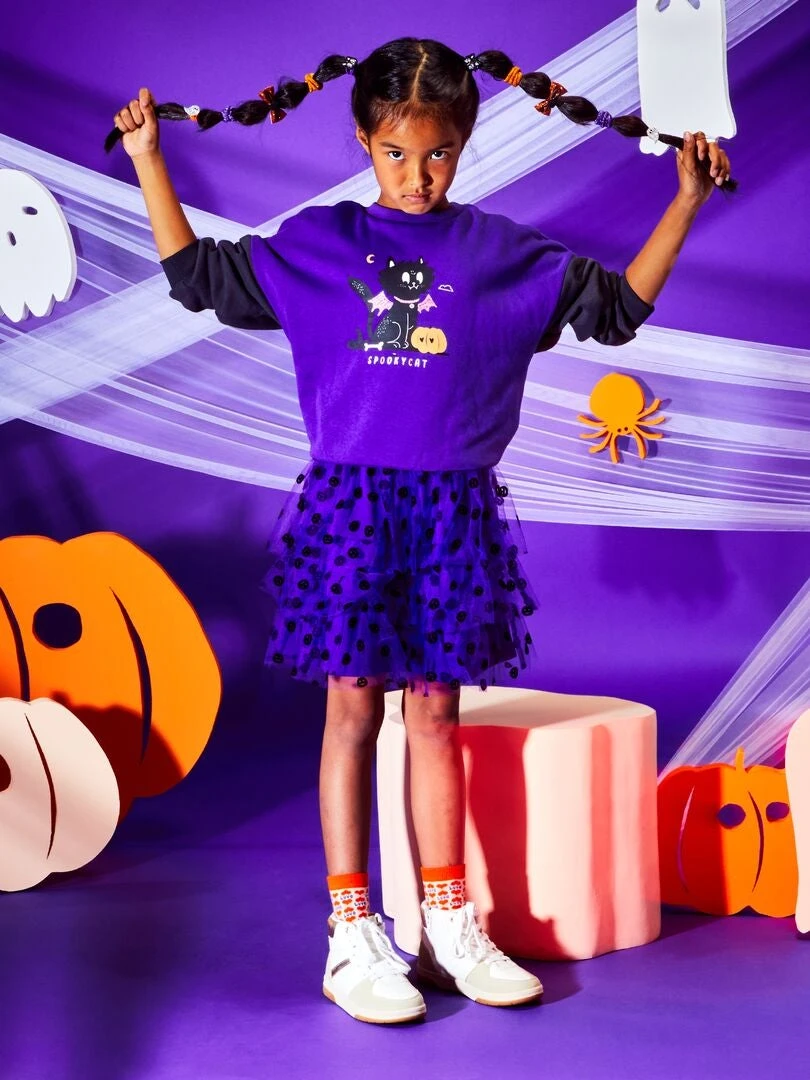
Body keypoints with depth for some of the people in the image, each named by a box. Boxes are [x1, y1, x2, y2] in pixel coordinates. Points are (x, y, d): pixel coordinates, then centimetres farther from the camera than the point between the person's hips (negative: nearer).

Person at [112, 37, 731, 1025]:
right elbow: (197, 276, 13)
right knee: (354, 709, 1)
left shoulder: (505, 254, 8)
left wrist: (686, 199, 10)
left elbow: (618, 307, 13)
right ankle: (352, 938, 8)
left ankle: (448, 927, 18)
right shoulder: (315, 242, 7)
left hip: (455, 509, 1)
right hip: (350, 500, -1)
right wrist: (149, 160, 11)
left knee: (436, 713, 8)